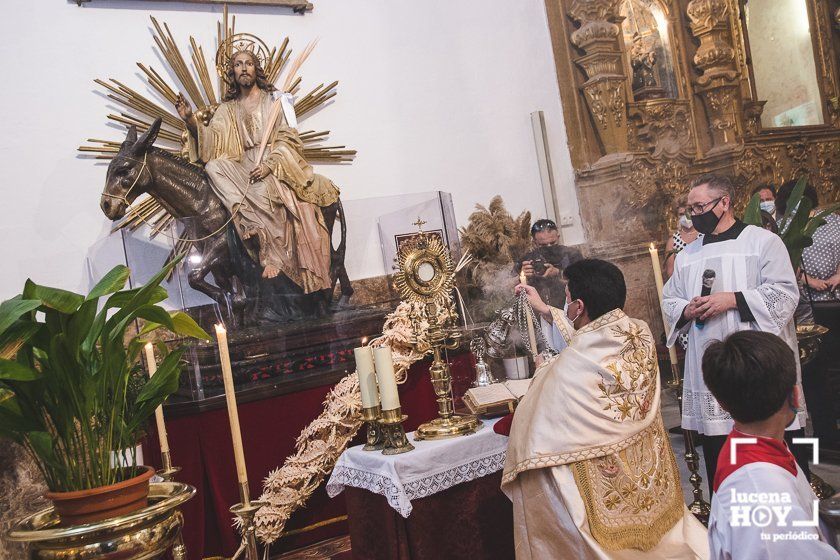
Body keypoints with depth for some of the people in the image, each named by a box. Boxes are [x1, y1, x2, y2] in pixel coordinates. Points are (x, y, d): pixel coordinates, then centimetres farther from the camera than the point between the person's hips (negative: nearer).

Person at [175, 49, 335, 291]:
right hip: (244, 168, 4)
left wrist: (269, 164, -17)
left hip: (276, 167, -4)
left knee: (263, 192, -36)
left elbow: (289, 139, 0)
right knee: (213, 167, -25)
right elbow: (211, 141, 6)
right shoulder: (227, 109, 19)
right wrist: (191, 120, -13)